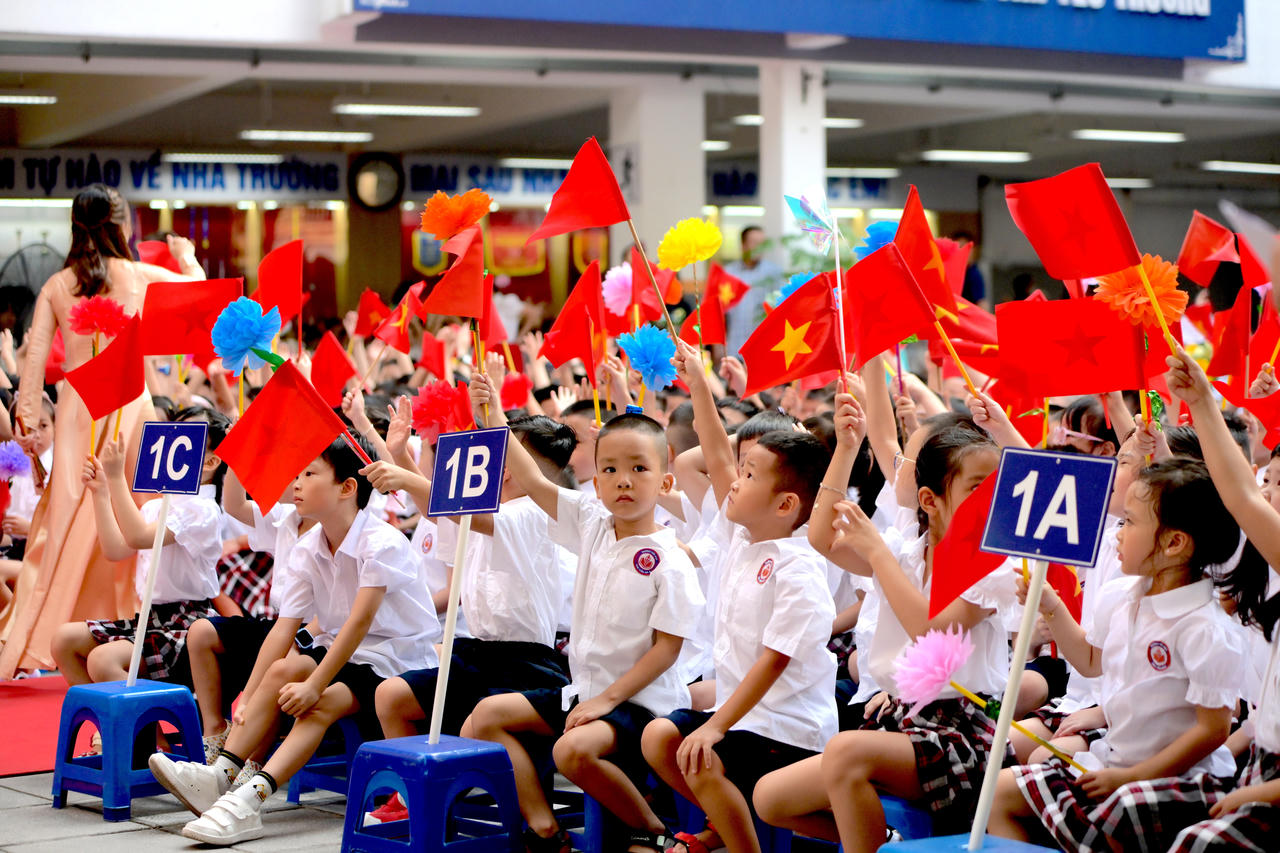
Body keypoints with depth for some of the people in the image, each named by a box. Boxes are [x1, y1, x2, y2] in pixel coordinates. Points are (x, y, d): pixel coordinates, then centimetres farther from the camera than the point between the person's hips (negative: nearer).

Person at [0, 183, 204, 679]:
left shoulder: (56, 286, 6)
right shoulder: (140, 275, 2)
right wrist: (187, 258, 38)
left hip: (76, 406, 2)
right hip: (127, 405, -2)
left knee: (64, 521, 5)